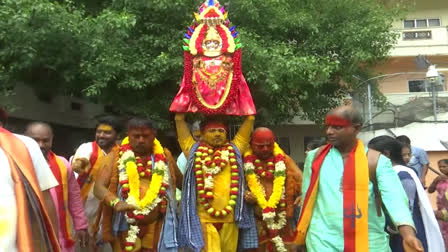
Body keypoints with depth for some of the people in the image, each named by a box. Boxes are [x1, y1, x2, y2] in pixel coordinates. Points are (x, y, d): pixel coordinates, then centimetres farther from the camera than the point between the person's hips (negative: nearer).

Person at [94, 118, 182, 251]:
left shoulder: (164, 156, 7)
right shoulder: (115, 157, -1)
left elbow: (182, 183, 17)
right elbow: (99, 187, -11)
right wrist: (116, 202, -28)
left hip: (156, 227, 2)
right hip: (126, 225, -2)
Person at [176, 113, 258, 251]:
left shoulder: (233, 150, 14)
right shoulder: (195, 151, 10)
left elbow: (250, 119, 14)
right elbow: (179, 119, 11)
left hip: (230, 217, 2)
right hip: (203, 217, -2)